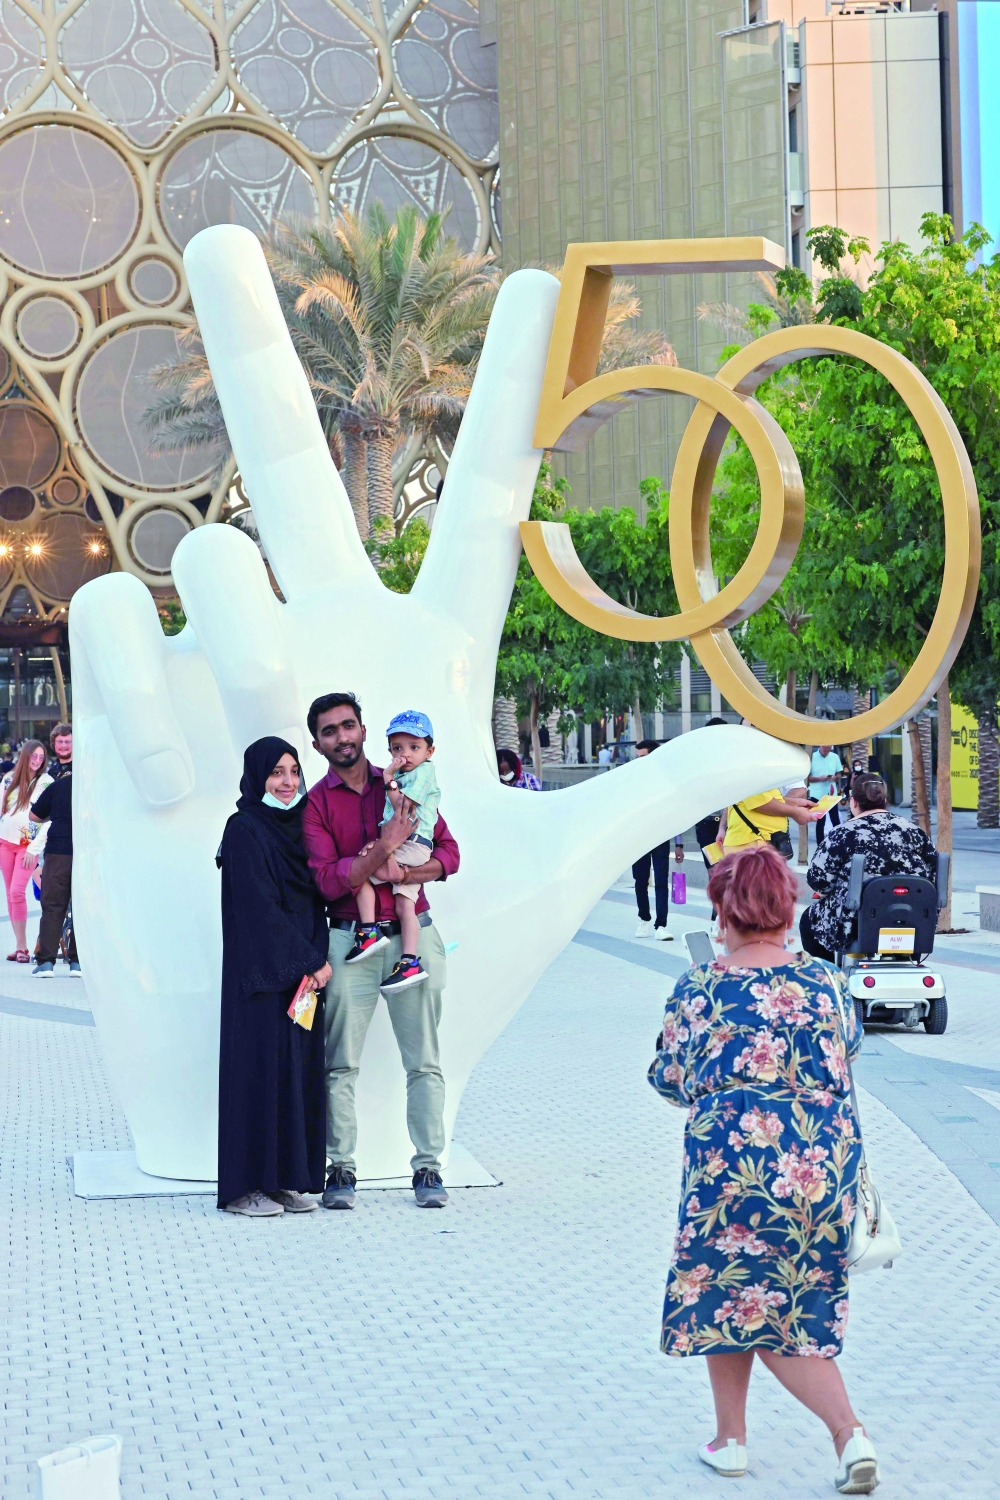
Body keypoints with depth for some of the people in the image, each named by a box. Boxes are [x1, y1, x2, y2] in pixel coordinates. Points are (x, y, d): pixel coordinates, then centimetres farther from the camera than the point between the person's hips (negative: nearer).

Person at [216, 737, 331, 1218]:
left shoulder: (297, 826, 14)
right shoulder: (244, 831, -9)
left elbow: (314, 899, 11)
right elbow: (261, 906, -15)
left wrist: (317, 960, -4)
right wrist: (309, 961, -14)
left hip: (303, 971, 7)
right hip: (260, 972, -7)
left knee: (300, 1068, 6)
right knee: (261, 1065, -6)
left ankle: (286, 1179, 12)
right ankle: (244, 1186, 0)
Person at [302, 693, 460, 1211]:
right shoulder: (315, 804, 1)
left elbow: (448, 851, 7)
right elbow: (328, 881, -10)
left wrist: (405, 872, -11)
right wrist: (386, 846, -19)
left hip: (413, 935, 2)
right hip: (350, 940, -2)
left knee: (424, 1061, 3)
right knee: (341, 1063, 0)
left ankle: (428, 1168, 8)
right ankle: (341, 1169, 7)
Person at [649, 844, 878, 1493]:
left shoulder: (698, 989, -6)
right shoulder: (824, 981, 1)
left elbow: (671, 1081, 4)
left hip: (733, 1164, -3)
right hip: (825, 1166, 3)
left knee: (727, 1298, 17)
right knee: (796, 1311, 13)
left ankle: (731, 1439, 22)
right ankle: (850, 1433, -4)